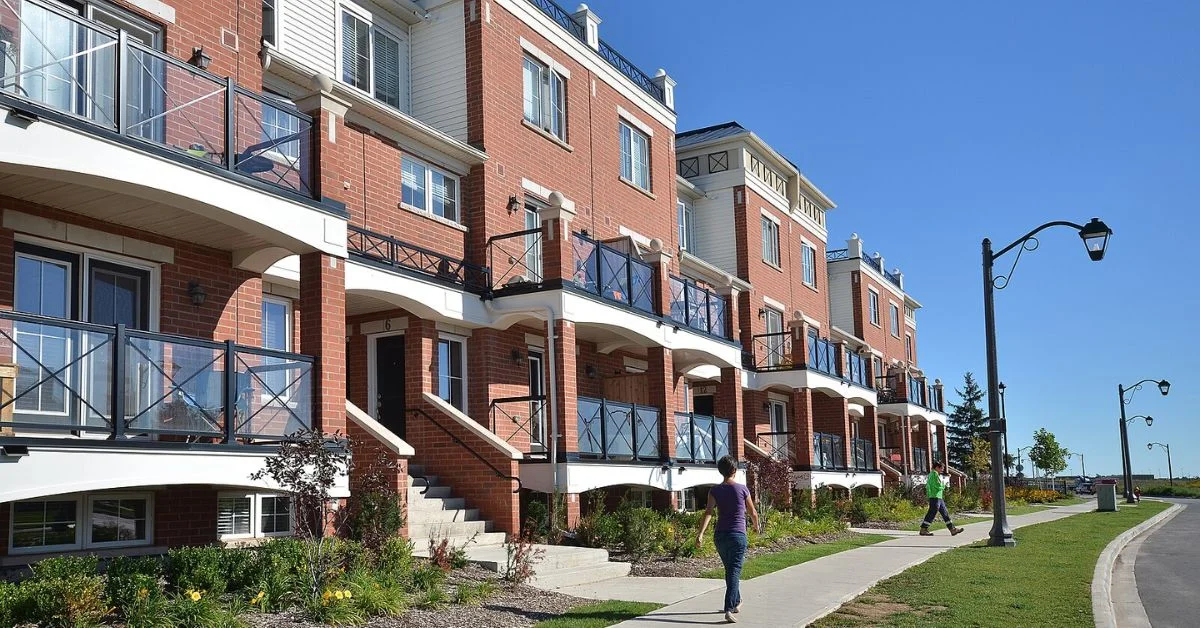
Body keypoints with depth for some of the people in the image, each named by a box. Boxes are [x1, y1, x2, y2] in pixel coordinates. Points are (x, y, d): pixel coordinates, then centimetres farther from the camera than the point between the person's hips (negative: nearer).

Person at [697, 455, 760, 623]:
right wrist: (756, 525, 27)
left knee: (730, 570, 22)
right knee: (734, 573, -6)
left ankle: (736, 602, 37)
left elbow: (708, 512, -12)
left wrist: (700, 533, -18)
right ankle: (728, 610, -20)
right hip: (738, 535, -3)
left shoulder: (715, 491, 1)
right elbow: (753, 513, 6)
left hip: (720, 536, 3)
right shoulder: (742, 489, -3)